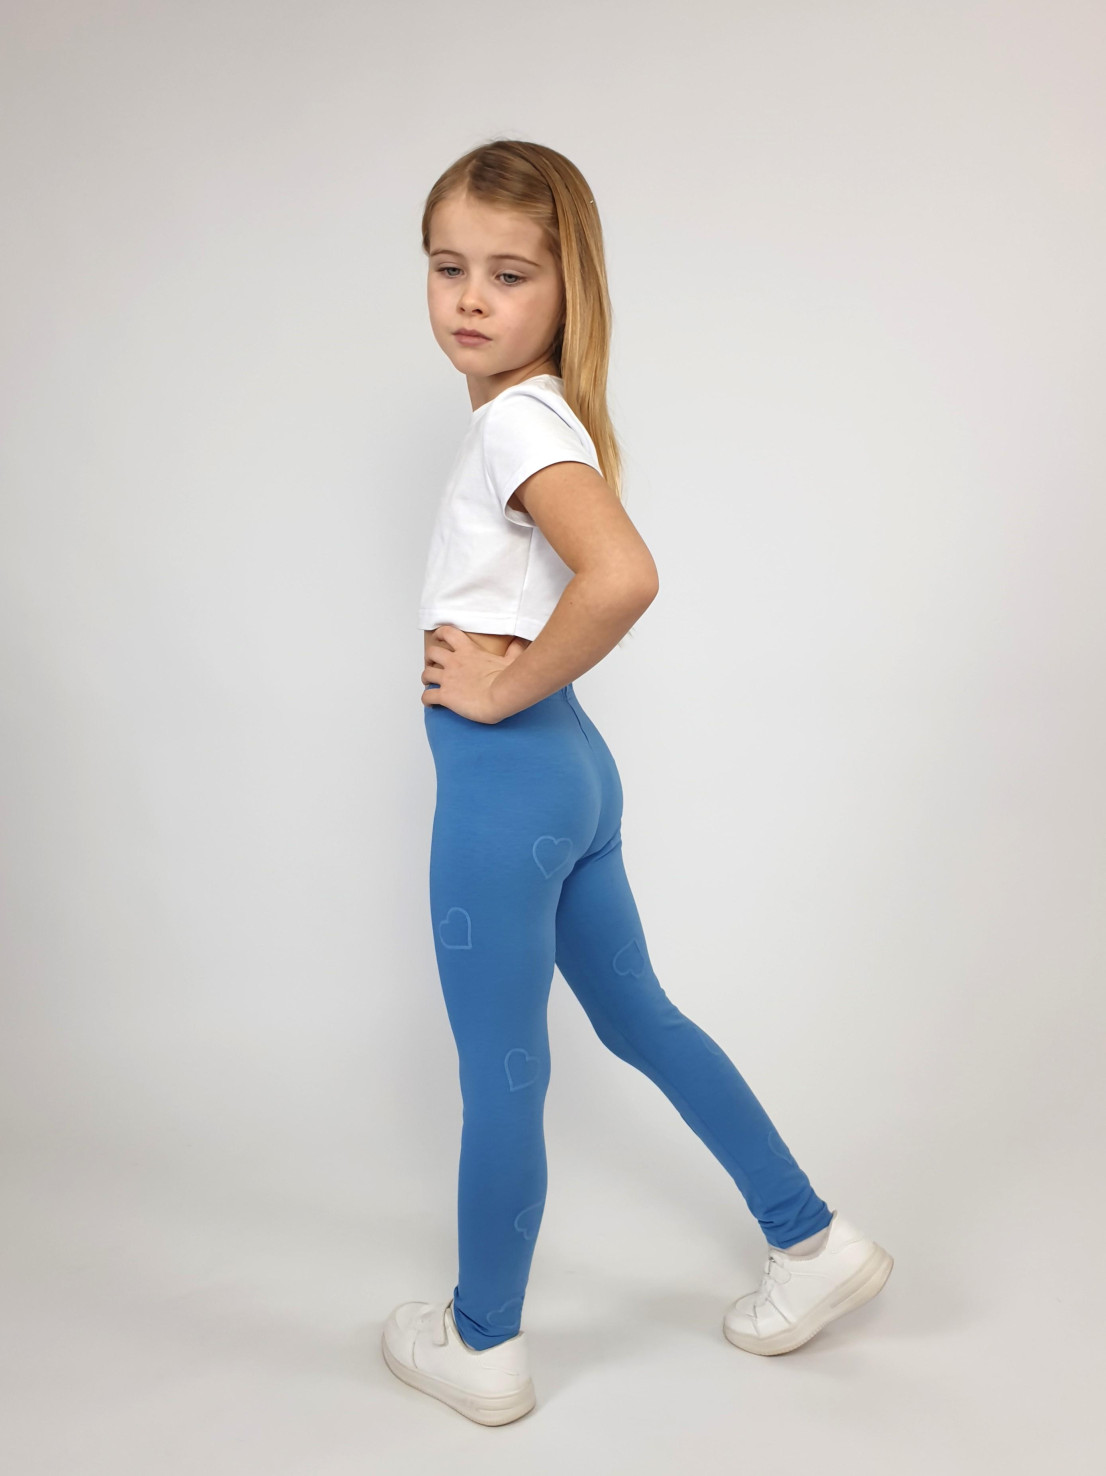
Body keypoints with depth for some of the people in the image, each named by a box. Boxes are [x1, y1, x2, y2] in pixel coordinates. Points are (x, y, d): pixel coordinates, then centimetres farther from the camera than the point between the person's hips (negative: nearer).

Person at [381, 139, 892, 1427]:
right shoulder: (537, 414, 11)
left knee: (498, 1070, 6)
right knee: (636, 1018, 21)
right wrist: (513, 666, 7)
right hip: (567, 763, 10)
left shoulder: (518, 417, -17)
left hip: (504, 777, -10)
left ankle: (481, 1345, 28)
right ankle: (813, 1239, 33)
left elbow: (623, 578, -36)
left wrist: (505, 688, -21)